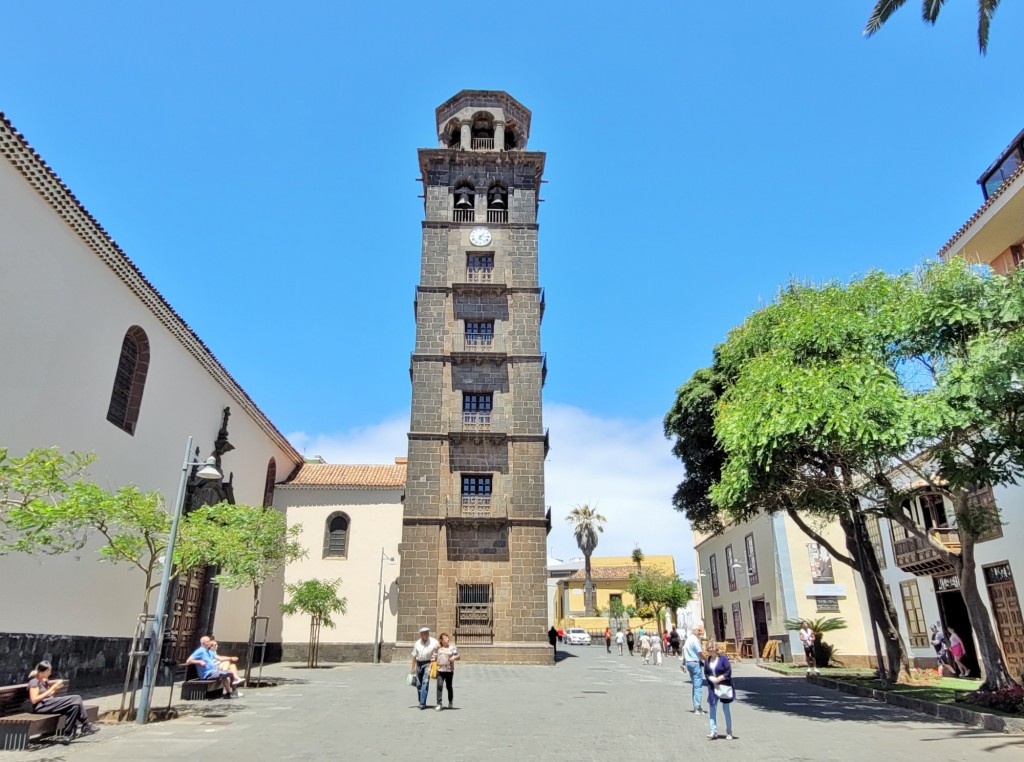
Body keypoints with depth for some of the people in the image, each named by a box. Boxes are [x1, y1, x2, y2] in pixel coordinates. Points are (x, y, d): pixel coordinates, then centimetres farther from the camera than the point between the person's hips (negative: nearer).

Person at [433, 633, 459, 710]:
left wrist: (454, 657, -20)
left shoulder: (452, 648, 5)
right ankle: (439, 704, -9)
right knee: (439, 686, -12)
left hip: (449, 670, 0)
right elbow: (434, 658, 15)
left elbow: (458, 656, 1)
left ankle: (450, 702, 31)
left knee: (449, 686, 11)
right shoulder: (438, 648, 9)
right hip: (440, 670, 0)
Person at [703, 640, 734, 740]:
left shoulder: (723, 658, -12)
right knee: (712, 708, 2)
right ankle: (713, 731, 8)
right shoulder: (707, 660, 3)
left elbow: (728, 672, -13)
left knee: (726, 709, 6)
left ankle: (729, 732, 19)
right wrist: (711, 678, -13)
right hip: (712, 687, 4)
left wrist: (718, 679, -18)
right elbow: (706, 673, 6)